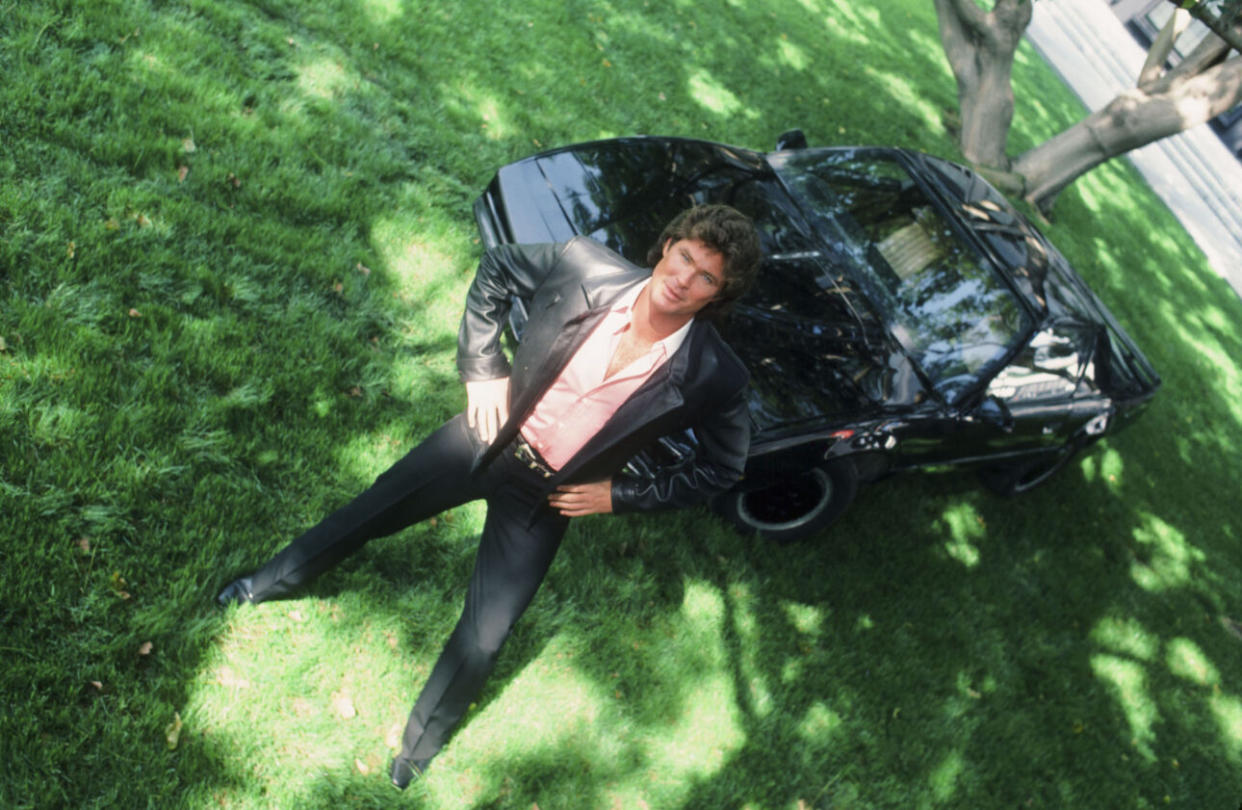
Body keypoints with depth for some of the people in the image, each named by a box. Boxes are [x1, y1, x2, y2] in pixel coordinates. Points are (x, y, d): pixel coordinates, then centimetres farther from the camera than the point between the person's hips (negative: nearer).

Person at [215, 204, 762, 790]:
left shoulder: (712, 377, -23)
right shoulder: (586, 267, -21)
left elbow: (721, 467, -7)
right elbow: (497, 268, -2)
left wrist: (618, 495, -9)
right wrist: (482, 369, -7)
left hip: (545, 497, -1)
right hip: (490, 436, 2)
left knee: (482, 640, 7)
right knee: (373, 511, 18)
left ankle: (421, 742, 39)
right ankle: (274, 581, 50)